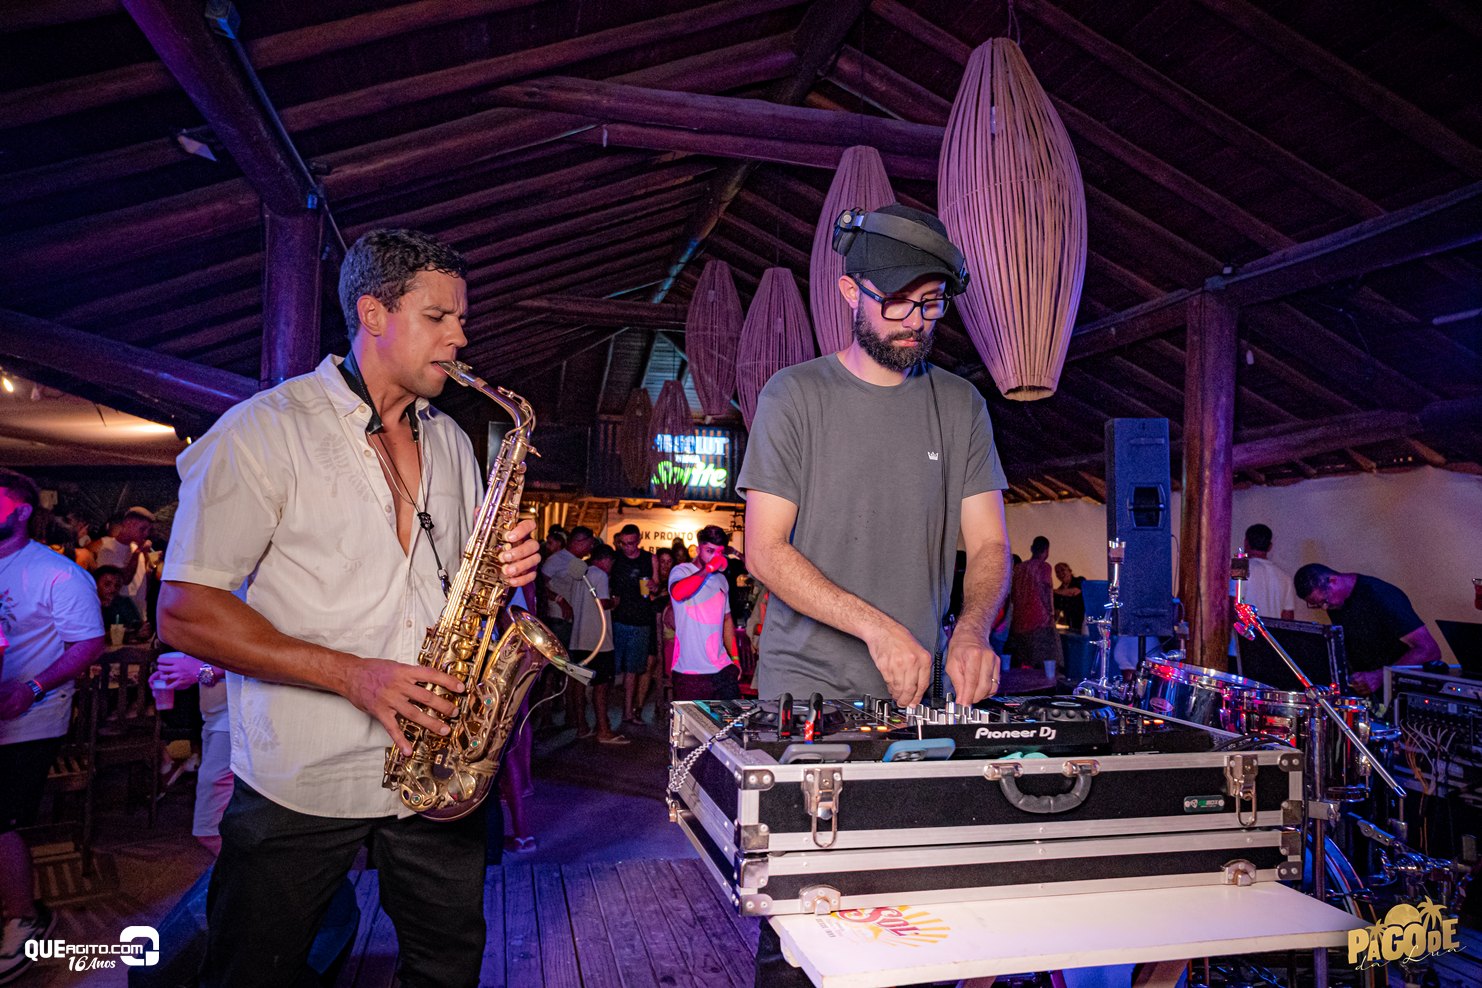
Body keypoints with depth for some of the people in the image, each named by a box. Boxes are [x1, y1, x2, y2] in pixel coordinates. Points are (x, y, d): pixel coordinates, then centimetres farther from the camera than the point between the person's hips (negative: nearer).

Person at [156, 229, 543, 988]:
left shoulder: (451, 442, 11)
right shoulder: (265, 430, -9)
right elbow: (184, 614, -13)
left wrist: (504, 568, -5)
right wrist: (352, 675, -21)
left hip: (439, 771, 5)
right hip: (300, 783, -5)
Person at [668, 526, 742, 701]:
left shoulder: (721, 579, 16)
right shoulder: (682, 571, -4)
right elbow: (678, 593, -28)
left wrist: (735, 658, 17)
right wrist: (709, 568, -22)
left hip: (722, 668, 5)